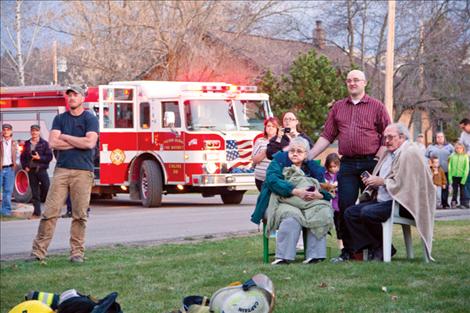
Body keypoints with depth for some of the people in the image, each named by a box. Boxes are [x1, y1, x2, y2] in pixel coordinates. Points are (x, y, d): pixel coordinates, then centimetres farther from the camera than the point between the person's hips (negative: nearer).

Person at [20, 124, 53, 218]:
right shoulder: (27, 144, 11)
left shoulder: (44, 143, 1)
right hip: (31, 170, 3)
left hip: (42, 169, -3)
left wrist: (39, 158, -16)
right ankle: (36, 212, 7)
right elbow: (22, 157, 16)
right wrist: (25, 166, 1)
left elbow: (49, 157, -3)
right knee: (35, 193, 4)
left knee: (47, 189, -8)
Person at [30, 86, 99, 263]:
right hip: (62, 169, 2)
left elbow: (90, 142, -11)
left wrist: (65, 137, -3)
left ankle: (77, 252, 6)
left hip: (83, 171, -2)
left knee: (79, 215, -1)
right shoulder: (60, 119, 13)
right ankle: (38, 251, -3)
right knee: (50, 212, -3)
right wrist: (78, 143, -4)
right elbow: (53, 143, 1)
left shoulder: (90, 119, 4)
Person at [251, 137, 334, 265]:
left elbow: (326, 192, 6)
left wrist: (319, 195, -21)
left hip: (308, 204, 3)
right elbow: (273, 181, -12)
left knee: (322, 212, -26)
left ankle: (314, 255, -27)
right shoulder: (279, 161, 7)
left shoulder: (313, 167, 15)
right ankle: (283, 257, -35)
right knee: (292, 215, -35)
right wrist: (295, 191, -24)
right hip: (280, 204, -3)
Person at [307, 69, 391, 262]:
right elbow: (327, 136, 14)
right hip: (347, 165, 3)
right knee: (345, 208, -1)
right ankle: (347, 250, 7)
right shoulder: (338, 108, 15)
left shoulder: (376, 107, 5)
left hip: (370, 163, -3)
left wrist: (379, 159, -7)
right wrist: (308, 157, 6)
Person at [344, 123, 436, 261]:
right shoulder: (389, 154, 19)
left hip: (402, 203, -10)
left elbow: (404, 183, -21)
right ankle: (372, 248, -8)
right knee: (350, 213, -2)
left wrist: (382, 182, -15)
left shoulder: (410, 153, -11)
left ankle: (384, 249, -11)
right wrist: (372, 180, 6)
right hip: (383, 200, 10)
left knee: (367, 213, -30)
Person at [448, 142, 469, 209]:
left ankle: (463, 203, 13)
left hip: (461, 176, -1)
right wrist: (450, 177, -3)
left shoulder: (465, 157, -4)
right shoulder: (452, 156, 1)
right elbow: (450, 167, 2)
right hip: (454, 176, 1)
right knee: (454, 190, 9)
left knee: (462, 190, 6)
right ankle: (454, 202, 18)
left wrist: (464, 178, -12)